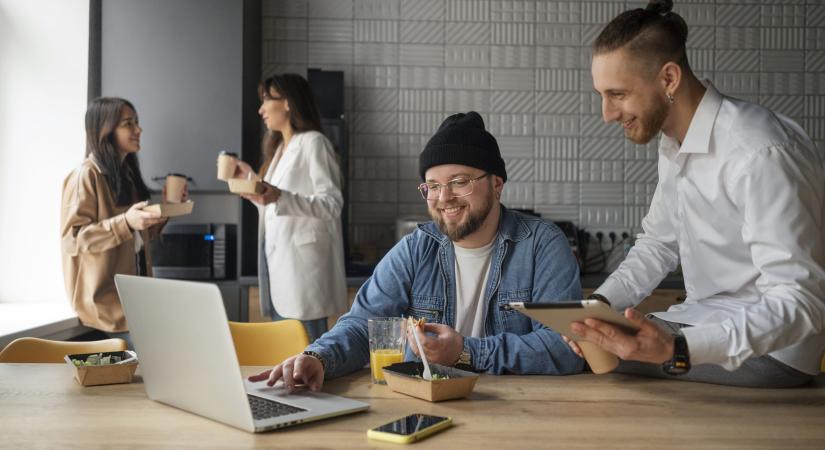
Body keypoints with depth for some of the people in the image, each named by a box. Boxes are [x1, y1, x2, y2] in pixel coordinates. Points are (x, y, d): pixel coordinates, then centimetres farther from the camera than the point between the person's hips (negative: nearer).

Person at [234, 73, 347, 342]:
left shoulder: (313, 143, -5)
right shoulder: (281, 147, 21)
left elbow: (332, 204, -15)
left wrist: (279, 197, -26)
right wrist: (250, 179, 19)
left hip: (301, 263, -8)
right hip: (278, 257, 8)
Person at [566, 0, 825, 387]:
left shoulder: (759, 154, -25)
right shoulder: (675, 144, 3)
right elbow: (658, 244, 13)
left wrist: (677, 350, -41)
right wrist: (599, 303, -5)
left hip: (768, 352, -8)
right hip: (706, 322, 8)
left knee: (597, 352, -20)